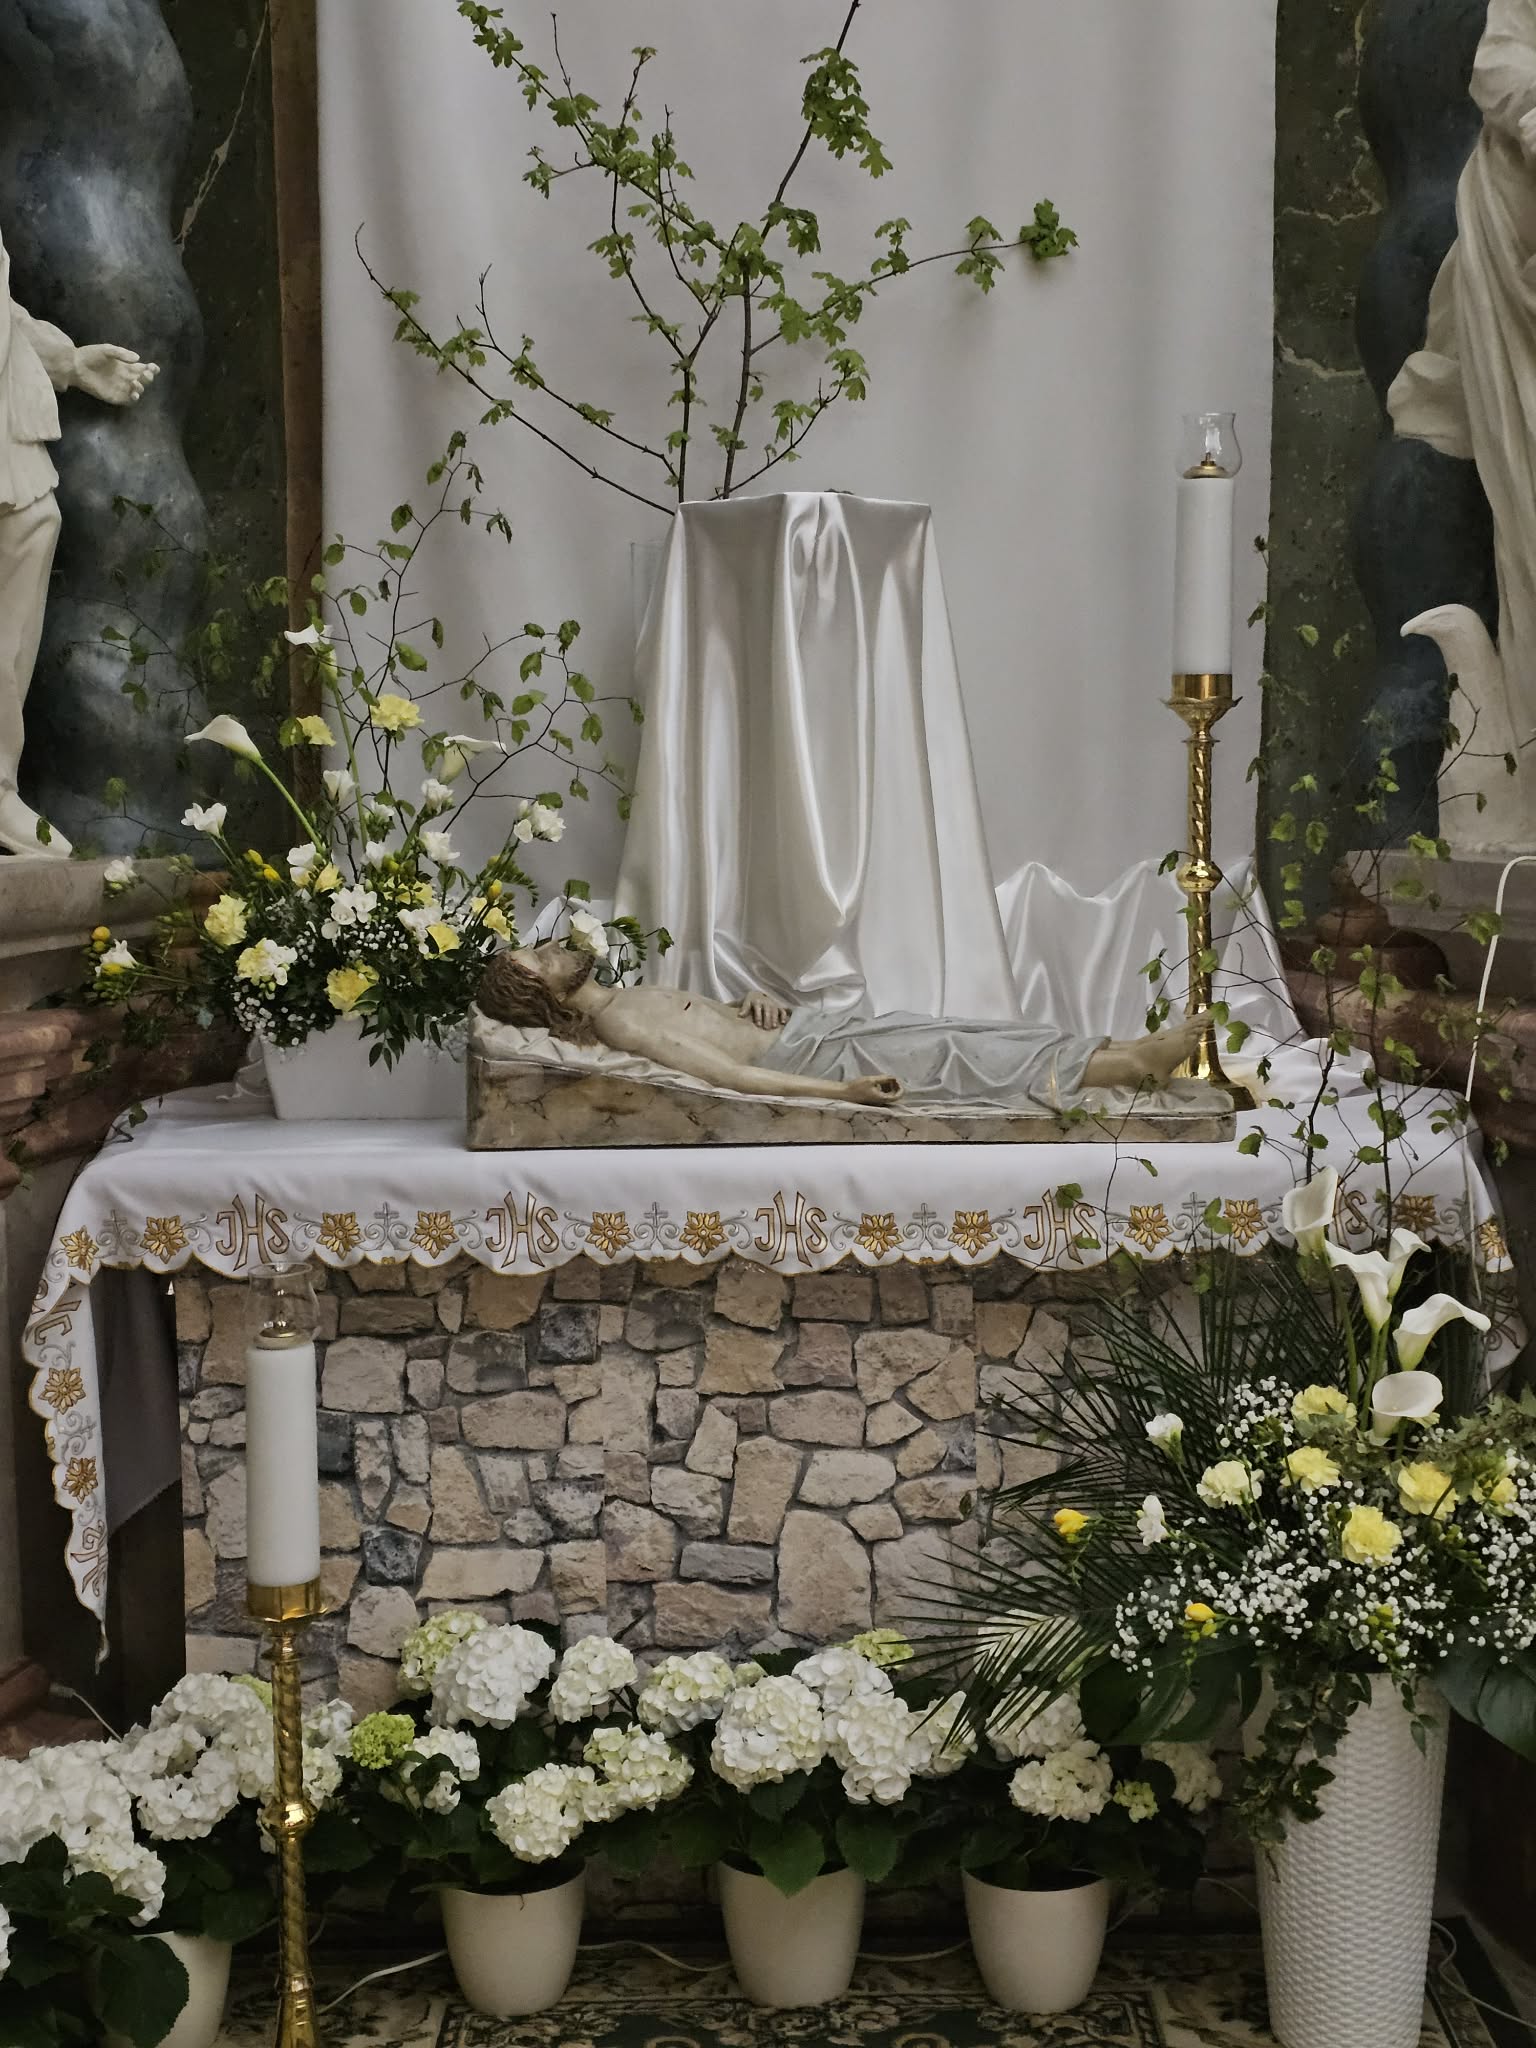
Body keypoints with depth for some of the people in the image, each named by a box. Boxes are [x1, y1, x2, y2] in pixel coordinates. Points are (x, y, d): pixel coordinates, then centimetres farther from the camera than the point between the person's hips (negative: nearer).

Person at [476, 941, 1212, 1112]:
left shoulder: (621, 999, 15)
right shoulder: (617, 1022, -16)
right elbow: (726, 1073, -24)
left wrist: (753, 1002, 4)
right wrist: (840, 1092, -30)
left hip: (808, 1031, 9)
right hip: (813, 1060, -9)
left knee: (953, 1033, 2)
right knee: (948, 1055, -11)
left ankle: (1135, 1057, 0)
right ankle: (1132, 1064, -6)